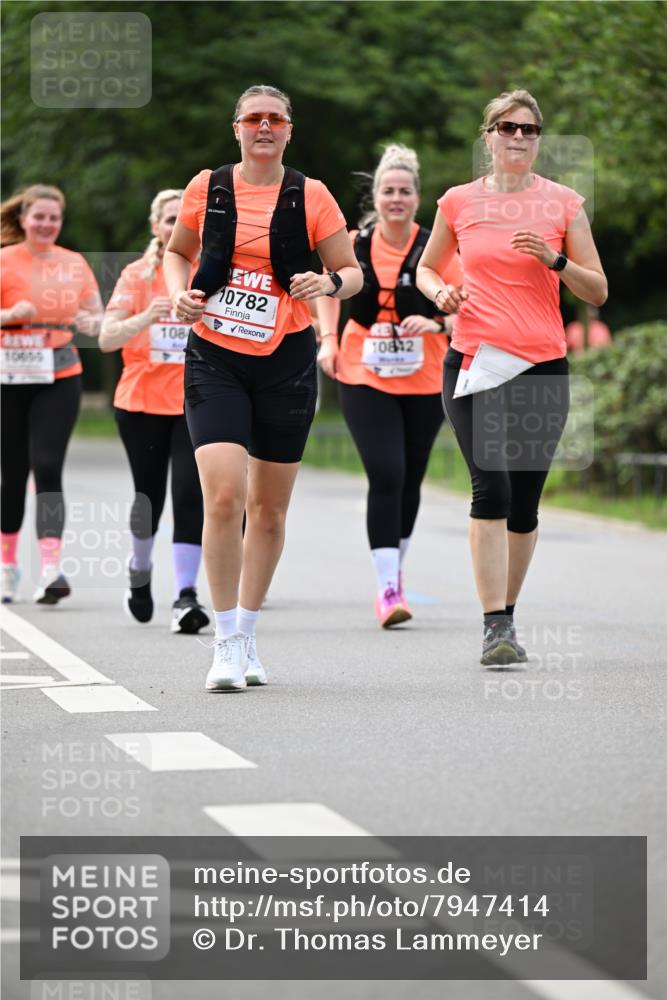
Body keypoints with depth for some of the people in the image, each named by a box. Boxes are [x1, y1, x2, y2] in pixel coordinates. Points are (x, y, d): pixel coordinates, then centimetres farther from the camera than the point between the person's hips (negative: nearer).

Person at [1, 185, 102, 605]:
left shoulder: (74, 263, 8)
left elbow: (96, 316, 15)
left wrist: (92, 322, -7)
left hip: (60, 380, 1)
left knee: (47, 468, -11)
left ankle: (51, 570, -17)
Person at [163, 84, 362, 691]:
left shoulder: (311, 197, 0)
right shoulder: (207, 187, 3)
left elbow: (353, 272, 4)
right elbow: (177, 253, 20)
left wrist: (329, 283, -18)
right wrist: (179, 293, 0)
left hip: (286, 361, 1)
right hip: (215, 357, -1)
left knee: (269, 508, 9)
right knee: (224, 496, -18)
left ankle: (247, 636, 26)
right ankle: (226, 644, -10)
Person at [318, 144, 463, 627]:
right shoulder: (354, 245, -1)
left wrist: (436, 323, -22)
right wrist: (329, 339, 4)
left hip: (424, 383, 1)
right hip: (365, 380, -1)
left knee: (409, 481, 11)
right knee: (386, 476, -14)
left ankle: (394, 572, 33)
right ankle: (388, 588, -14)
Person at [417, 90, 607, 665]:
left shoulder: (563, 203, 5)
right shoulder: (458, 202, 7)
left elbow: (598, 292, 6)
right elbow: (425, 268, 21)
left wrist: (555, 260, -11)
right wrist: (440, 291, -1)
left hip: (542, 366, 1)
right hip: (474, 361, -1)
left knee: (524, 502, 5)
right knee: (491, 486, -17)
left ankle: (506, 614, 23)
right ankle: (496, 627, -18)